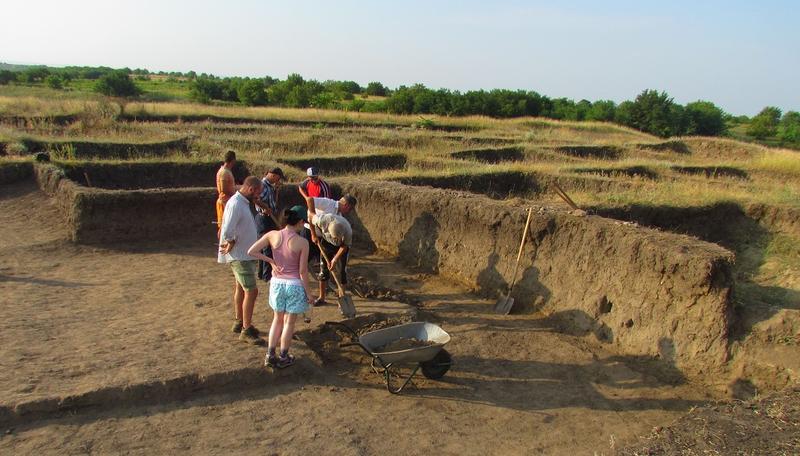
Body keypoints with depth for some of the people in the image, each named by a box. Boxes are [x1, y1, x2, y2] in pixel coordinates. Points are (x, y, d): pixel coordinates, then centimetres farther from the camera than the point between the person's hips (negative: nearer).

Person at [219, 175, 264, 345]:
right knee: (251, 291, -9)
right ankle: (246, 331, -1)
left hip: (245, 255, 10)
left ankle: (239, 322, 34)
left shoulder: (243, 202, 9)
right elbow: (227, 232, -31)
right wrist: (231, 244, -14)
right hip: (240, 256, -10)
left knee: (241, 289, 20)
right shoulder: (236, 204, -23)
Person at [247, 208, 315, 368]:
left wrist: (270, 260, 1)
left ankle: (270, 355, 24)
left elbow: (251, 252, -7)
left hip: (277, 283, 4)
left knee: (278, 319, 22)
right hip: (295, 285, -4)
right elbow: (303, 271, -13)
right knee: (289, 322, 12)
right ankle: (283, 358, 22)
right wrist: (308, 292, -3)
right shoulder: (302, 242, -17)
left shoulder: (272, 235, -7)